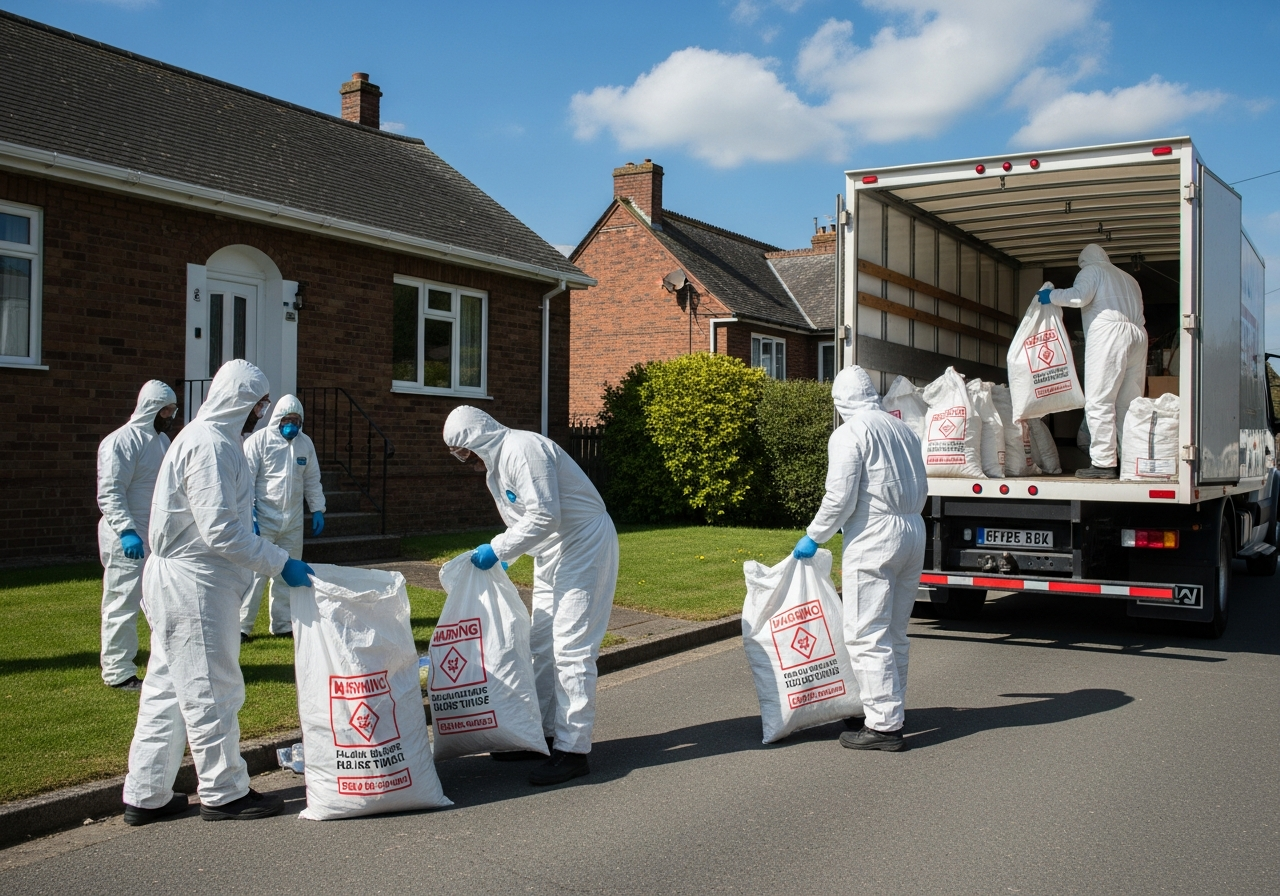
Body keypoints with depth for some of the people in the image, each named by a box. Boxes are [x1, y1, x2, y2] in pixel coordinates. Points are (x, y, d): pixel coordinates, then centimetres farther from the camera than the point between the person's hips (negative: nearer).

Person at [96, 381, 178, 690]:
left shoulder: (162, 440, 13)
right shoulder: (120, 442, -13)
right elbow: (109, 494, -19)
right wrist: (126, 531, -29)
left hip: (159, 535, 8)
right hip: (127, 539, -8)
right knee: (123, 606, -1)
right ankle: (118, 672, 9)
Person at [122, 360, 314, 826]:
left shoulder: (209, 438, 15)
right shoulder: (211, 445, -17)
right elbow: (221, 531, -23)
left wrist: (275, 560, 18)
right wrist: (280, 563, -19)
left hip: (177, 581, 11)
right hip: (194, 585, -11)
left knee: (167, 690, 15)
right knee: (211, 690, 0)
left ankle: (146, 796, 23)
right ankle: (224, 793, 12)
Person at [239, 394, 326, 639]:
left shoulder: (305, 443, 9)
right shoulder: (259, 440, -7)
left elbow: (312, 480, 16)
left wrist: (318, 510, 11)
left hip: (293, 520, 5)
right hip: (263, 518, -5)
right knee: (255, 572, -5)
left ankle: (282, 623, 20)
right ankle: (242, 625, 2)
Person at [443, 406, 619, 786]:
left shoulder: (522, 449, -20)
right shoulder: (496, 464, 12)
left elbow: (545, 515, -26)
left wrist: (497, 549, -20)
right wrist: (501, 558, 8)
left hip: (583, 545, -11)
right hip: (552, 553, 11)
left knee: (571, 649, -11)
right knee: (542, 647, 14)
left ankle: (573, 750, -6)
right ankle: (542, 734, 23)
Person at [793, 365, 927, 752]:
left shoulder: (848, 433, -9)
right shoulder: (903, 429, 14)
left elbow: (840, 498, -14)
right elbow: (920, 489, 18)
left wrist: (813, 537, -2)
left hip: (873, 538, -8)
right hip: (913, 532, 8)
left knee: (867, 635, -3)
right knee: (894, 634, 16)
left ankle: (884, 725, -3)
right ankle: (888, 710, 25)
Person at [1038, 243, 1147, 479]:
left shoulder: (1091, 271, 10)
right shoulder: (1129, 279, 31)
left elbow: (1079, 296, -9)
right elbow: (1139, 316, 24)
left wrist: (1051, 295, 3)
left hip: (1107, 332, -7)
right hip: (1137, 336, 7)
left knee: (1099, 402, -10)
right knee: (1129, 404, 7)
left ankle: (1103, 462, -16)